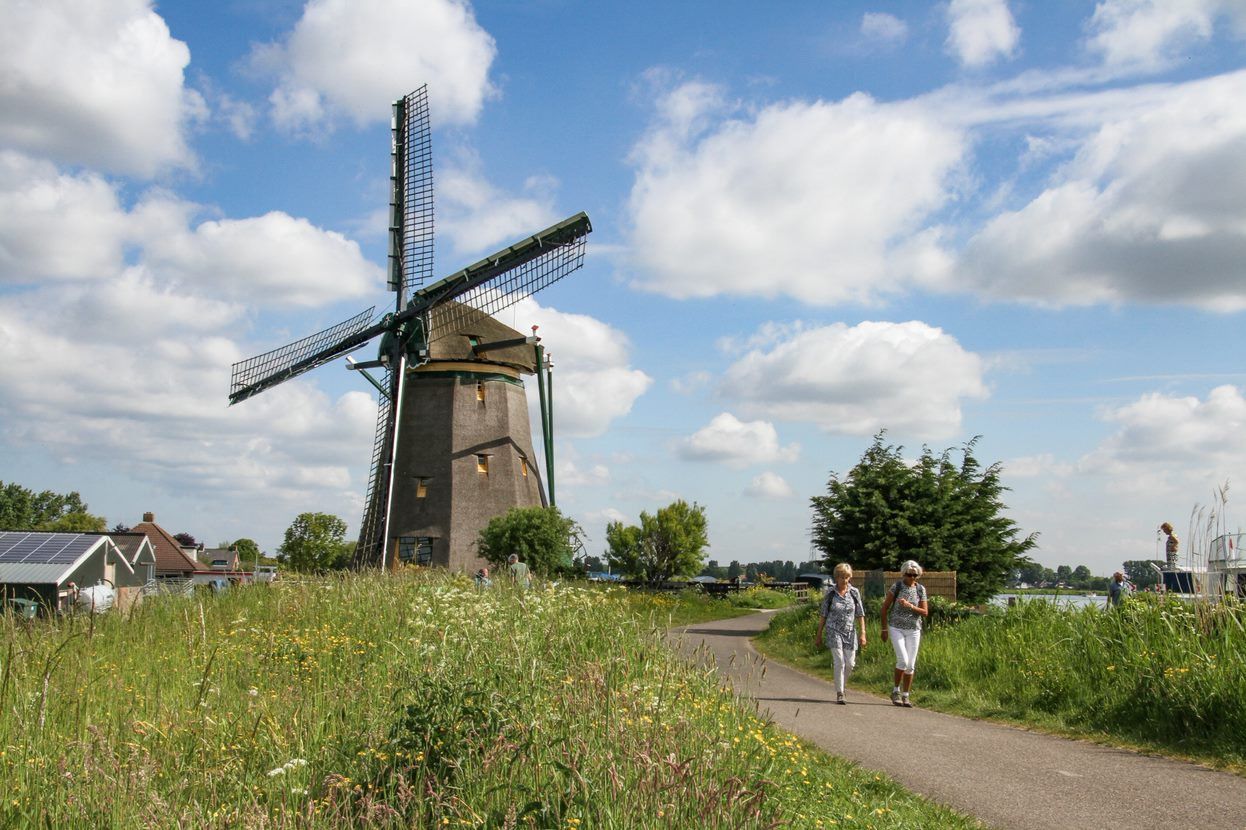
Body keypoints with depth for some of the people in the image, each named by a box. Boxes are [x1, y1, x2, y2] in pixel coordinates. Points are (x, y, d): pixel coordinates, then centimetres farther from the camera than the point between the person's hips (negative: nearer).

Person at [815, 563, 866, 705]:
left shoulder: (854, 592, 1)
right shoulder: (830, 593, -3)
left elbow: (860, 614, 2)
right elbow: (822, 615, 3)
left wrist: (863, 633, -5)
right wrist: (819, 635, 5)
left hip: (850, 632, 3)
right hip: (834, 632, -3)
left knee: (850, 663, 4)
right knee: (840, 662, -12)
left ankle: (840, 685, 32)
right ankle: (839, 694, -3)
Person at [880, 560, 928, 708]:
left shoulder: (920, 589, 2)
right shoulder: (897, 587, -5)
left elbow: (925, 612, 0)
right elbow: (885, 607, 1)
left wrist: (910, 606, -16)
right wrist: (884, 629, 0)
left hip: (913, 630, 3)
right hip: (896, 628, -3)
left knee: (911, 665, 2)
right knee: (903, 660, -16)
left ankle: (905, 696, 13)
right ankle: (895, 690, 4)